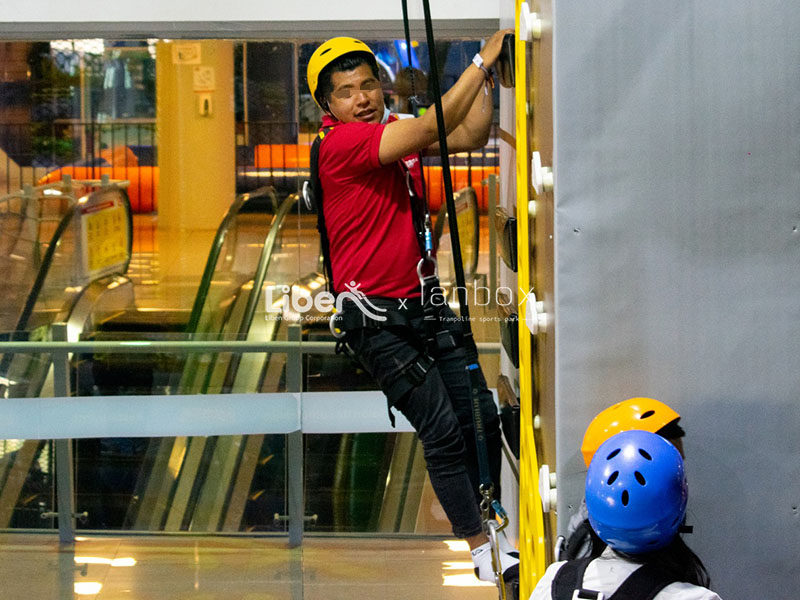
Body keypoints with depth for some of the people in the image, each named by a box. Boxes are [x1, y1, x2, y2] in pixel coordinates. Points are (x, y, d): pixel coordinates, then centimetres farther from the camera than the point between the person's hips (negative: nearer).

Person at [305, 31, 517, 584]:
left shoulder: (395, 131, 8)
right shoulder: (339, 144, -17)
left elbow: (471, 135, 8)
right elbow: (433, 128, -25)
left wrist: (488, 77, -4)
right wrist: (482, 60, -21)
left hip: (424, 304, 8)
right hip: (377, 319, -8)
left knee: (481, 417, 7)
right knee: (443, 432, -8)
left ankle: (488, 522, 21)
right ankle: (481, 548, 2)